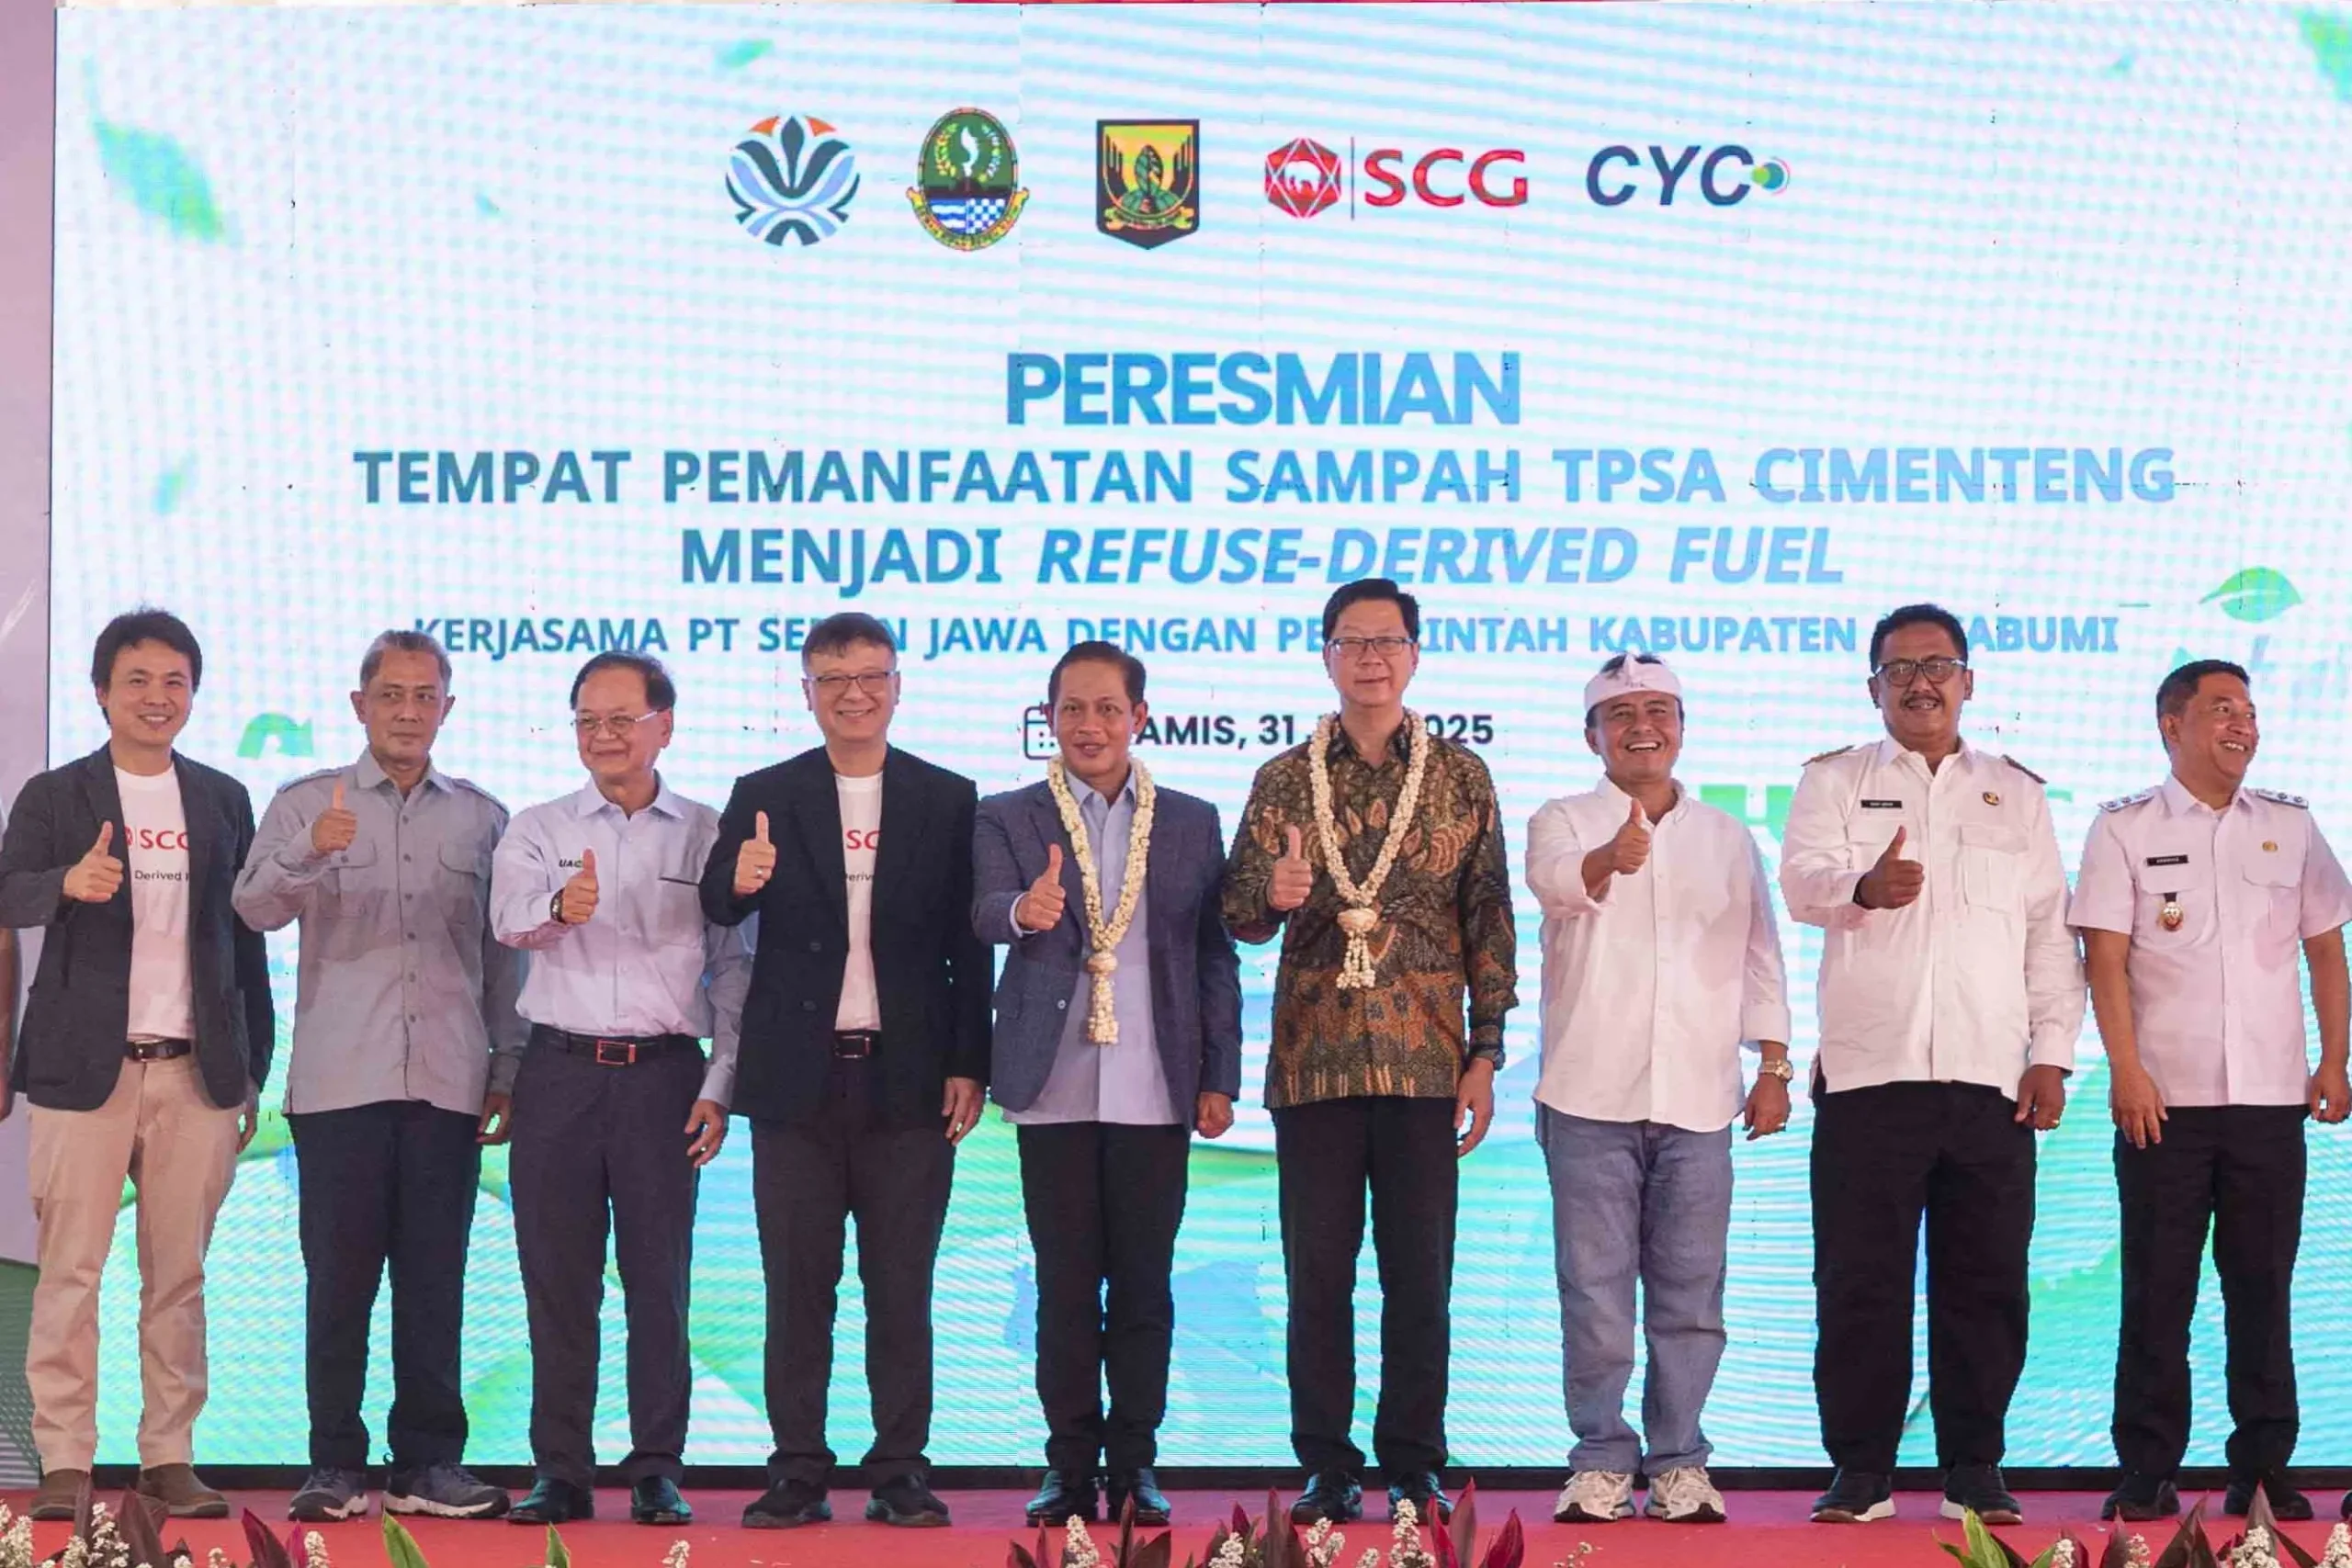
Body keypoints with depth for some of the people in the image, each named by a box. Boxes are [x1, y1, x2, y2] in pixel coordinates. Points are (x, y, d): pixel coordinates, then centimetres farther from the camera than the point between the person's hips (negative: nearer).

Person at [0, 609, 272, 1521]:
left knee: (179, 1276, 5)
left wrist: (254, 1066, 10)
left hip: (198, 1070, 3)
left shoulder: (223, 799, 13)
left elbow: (244, 933, 14)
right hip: (86, 1065, -2)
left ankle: (169, 1458, 10)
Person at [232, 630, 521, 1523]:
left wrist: (508, 1070, 8)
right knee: (338, 1278, 1)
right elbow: (255, 907, -8)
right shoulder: (305, 805, 7)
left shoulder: (481, 818, 12)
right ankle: (334, 1465, 7)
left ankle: (428, 1464, 9)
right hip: (339, 1079, -1)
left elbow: (502, 953, 13)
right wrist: (309, 854, -27)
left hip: (448, 1082, 2)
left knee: (434, 1280, 3)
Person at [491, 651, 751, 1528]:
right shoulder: (538, 830, 7)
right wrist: (558, 909, -35)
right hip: (559, 1070, 1)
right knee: (558, 1280, 4)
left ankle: (658, 1472, 8)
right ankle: (561, 1473, 12)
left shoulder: (709, 835, 6)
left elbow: (734, 968, 5)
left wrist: (719, 1087, -3)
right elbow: (508, 919, -12)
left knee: (659, 1278, 1)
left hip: (664, 1073, -1)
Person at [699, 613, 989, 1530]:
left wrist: (969, 1065, -2)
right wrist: (739, 881, -29)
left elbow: (968, 945, 4)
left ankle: (901, 1473, 11)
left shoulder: (948, 800, 5)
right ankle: (798, 1474, 10)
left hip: (909, 1077, 0)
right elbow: (716, 912, -6)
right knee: (797, 1287, 4)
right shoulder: (765, 797, 5)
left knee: (902, 1289, 5)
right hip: (798, 1076, 0)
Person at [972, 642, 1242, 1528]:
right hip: (1054, 1088, -1)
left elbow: (1215, 956, 10)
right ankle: (1070, 1466, 11)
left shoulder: (1192, 823, 11)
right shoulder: (1006, 819, 7)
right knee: (1065, 1287, 3)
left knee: (1144, 1287, 3)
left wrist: (1219, 1078, 3)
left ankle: (1135, 1465, 12)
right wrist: (1025, 911, -36)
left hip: (1154, 1091, 1)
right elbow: (985, 911, -12)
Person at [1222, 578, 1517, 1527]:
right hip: (1312, 1059, 1)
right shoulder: (1283, 781, 8)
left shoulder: (1461, 778, 6)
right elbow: (1239, 918, 7)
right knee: (1317, 1272, 3)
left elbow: (1490, 924, 5)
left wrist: (1485, 1056, 0)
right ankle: (1327, 1468, 12)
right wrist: (1272, 895, -17)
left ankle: (1414, 1466, 13)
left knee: (1420, 1273, 3)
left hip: (1423, 1061, -1)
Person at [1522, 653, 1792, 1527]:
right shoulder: (1563, 823, 4)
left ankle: (1679, 1462, 12)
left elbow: (1759, 959, 15)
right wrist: (1609, 859, -41)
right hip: (1590, 1095, -2)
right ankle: (1601, 1461, 8)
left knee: (1689, 1292, 4)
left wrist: (1773, 1067, 7)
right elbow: (1554, 879, -19)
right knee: (1595, 1290, -1)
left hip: (1697, 1097, 2)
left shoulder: (1727, 838, 15)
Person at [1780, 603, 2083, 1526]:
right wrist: (1864, 885, -32)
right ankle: (1860, 1473, 8)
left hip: (1991, 1078, 2)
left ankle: (1974, 1470, 14)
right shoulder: (1834, 783, 9)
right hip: (1868, 1071, -2)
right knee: (1860, 1280, 0)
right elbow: (1803, 880, -9)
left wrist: (2052, 1054, 4)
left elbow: (2049, 932, 14)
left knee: (1985, 1282, 3)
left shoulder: (2017, 794, 16)